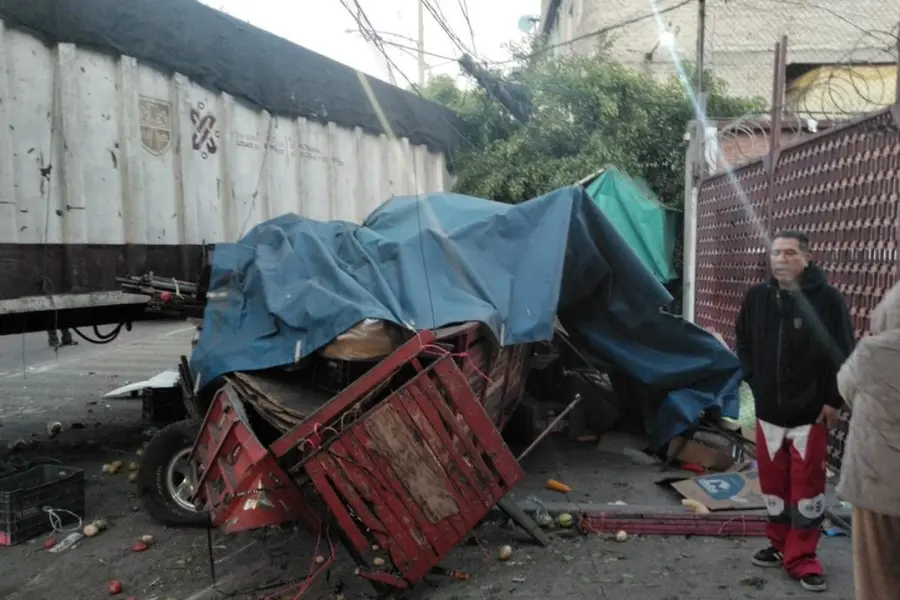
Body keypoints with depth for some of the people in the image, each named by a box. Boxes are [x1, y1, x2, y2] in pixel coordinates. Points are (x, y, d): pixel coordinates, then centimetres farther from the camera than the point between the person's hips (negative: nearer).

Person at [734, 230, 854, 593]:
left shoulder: (827, 298, -10)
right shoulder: (757, 297, 1)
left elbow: (843, 354, -7)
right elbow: (744, 342, 16)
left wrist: (834, 400, -8)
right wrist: (754, 380, 8)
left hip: (810, 412, -4)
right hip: (768, 410, 4)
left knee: (807, 485, 4)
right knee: (773, 482, 13)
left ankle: (802, 558, 16)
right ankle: (780, 544, 31)